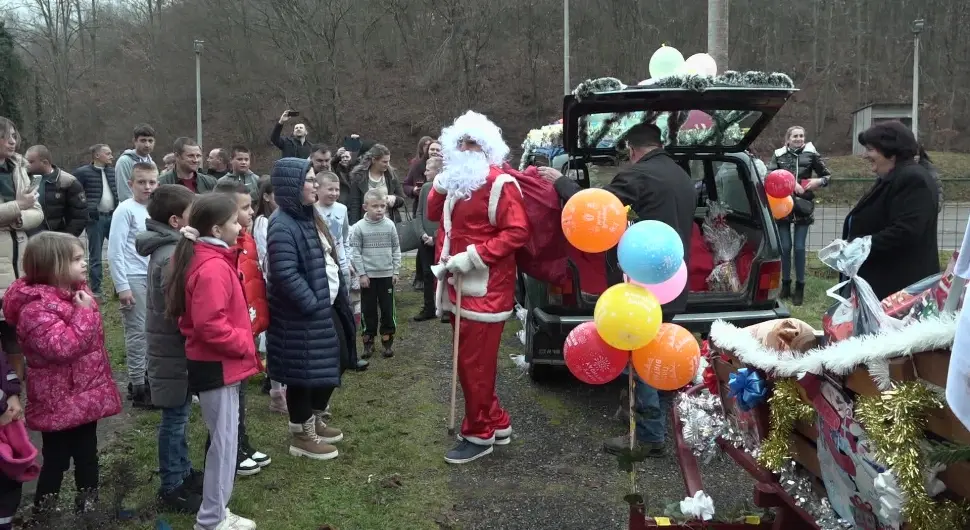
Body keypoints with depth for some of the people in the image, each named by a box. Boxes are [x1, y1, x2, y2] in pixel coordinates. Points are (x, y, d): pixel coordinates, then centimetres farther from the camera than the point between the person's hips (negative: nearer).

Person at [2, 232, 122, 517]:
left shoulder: (75, 292, 7)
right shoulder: (35, 307, -22)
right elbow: (63, 347, -33)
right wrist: (84, 313, -28)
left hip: (85, 394, 8)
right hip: (58, 401, -8)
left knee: (86, 451, 18)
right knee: (57, 456, 5)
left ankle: (88, 494, 32)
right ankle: (45, 502, 21)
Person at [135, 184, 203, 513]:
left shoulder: (170, 248, 8)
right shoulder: (172, 256, -24)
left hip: (173, 347, 10)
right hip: (175, 350, -10)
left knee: (180, 415, 20)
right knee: (175, 418, 2)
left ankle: (183, 472, 33)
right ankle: (171, 488, 14)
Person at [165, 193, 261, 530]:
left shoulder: (207, 259, 9)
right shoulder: (213, 268, -23)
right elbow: (211, 326, -27)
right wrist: (246, 344, -16)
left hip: (216, 363, 10)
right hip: (217, 366, -10)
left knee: (223, 440, 18)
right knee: (224, 442, 0)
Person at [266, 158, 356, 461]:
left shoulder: (307, 217, 11)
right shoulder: (282, 226, -21)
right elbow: (286, 276, -26)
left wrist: (338, 297, 11)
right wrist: (314, 304, -21)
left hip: (327, 305, 10)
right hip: (302, 314, -10)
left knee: (338, 361, 18)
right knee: (304, 372, 3)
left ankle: (315, 420, 36)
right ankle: (301, 436, 19)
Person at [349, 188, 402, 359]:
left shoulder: (390, 225, -3)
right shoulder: (358, 227, -8)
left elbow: (396, 249, 4)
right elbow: (355, 252, -5)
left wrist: (396, 271, 2)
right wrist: (361, 273, -8)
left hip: (386, 274, 1)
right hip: (368, 275, -1)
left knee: (388, 308, 7)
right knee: (369, 309, 8)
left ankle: (388, 340, 19)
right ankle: (368, 340, 19)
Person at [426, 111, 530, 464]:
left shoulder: (500, 184, -13)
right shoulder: (456, 182, 14)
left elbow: (517, 232, -19)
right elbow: (433, 214, 22)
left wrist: (473, 256, -22)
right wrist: (440, 186, 4)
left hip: (485, 289, -9)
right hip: (460, 286, 9)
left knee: (476, 364, -3)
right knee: (468, 361, 16)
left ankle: (479, 434, 11)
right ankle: (497, 423, 30)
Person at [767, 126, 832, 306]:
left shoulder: (811, 154, 3)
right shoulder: (778, 155, 3)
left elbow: (828, 175, 10)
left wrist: (819, 181, -11)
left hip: (803, 207, -1)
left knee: (799, 247, 0)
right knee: (785, 247, 5)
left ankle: (800, 287, 12)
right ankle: (786, 284, 19)